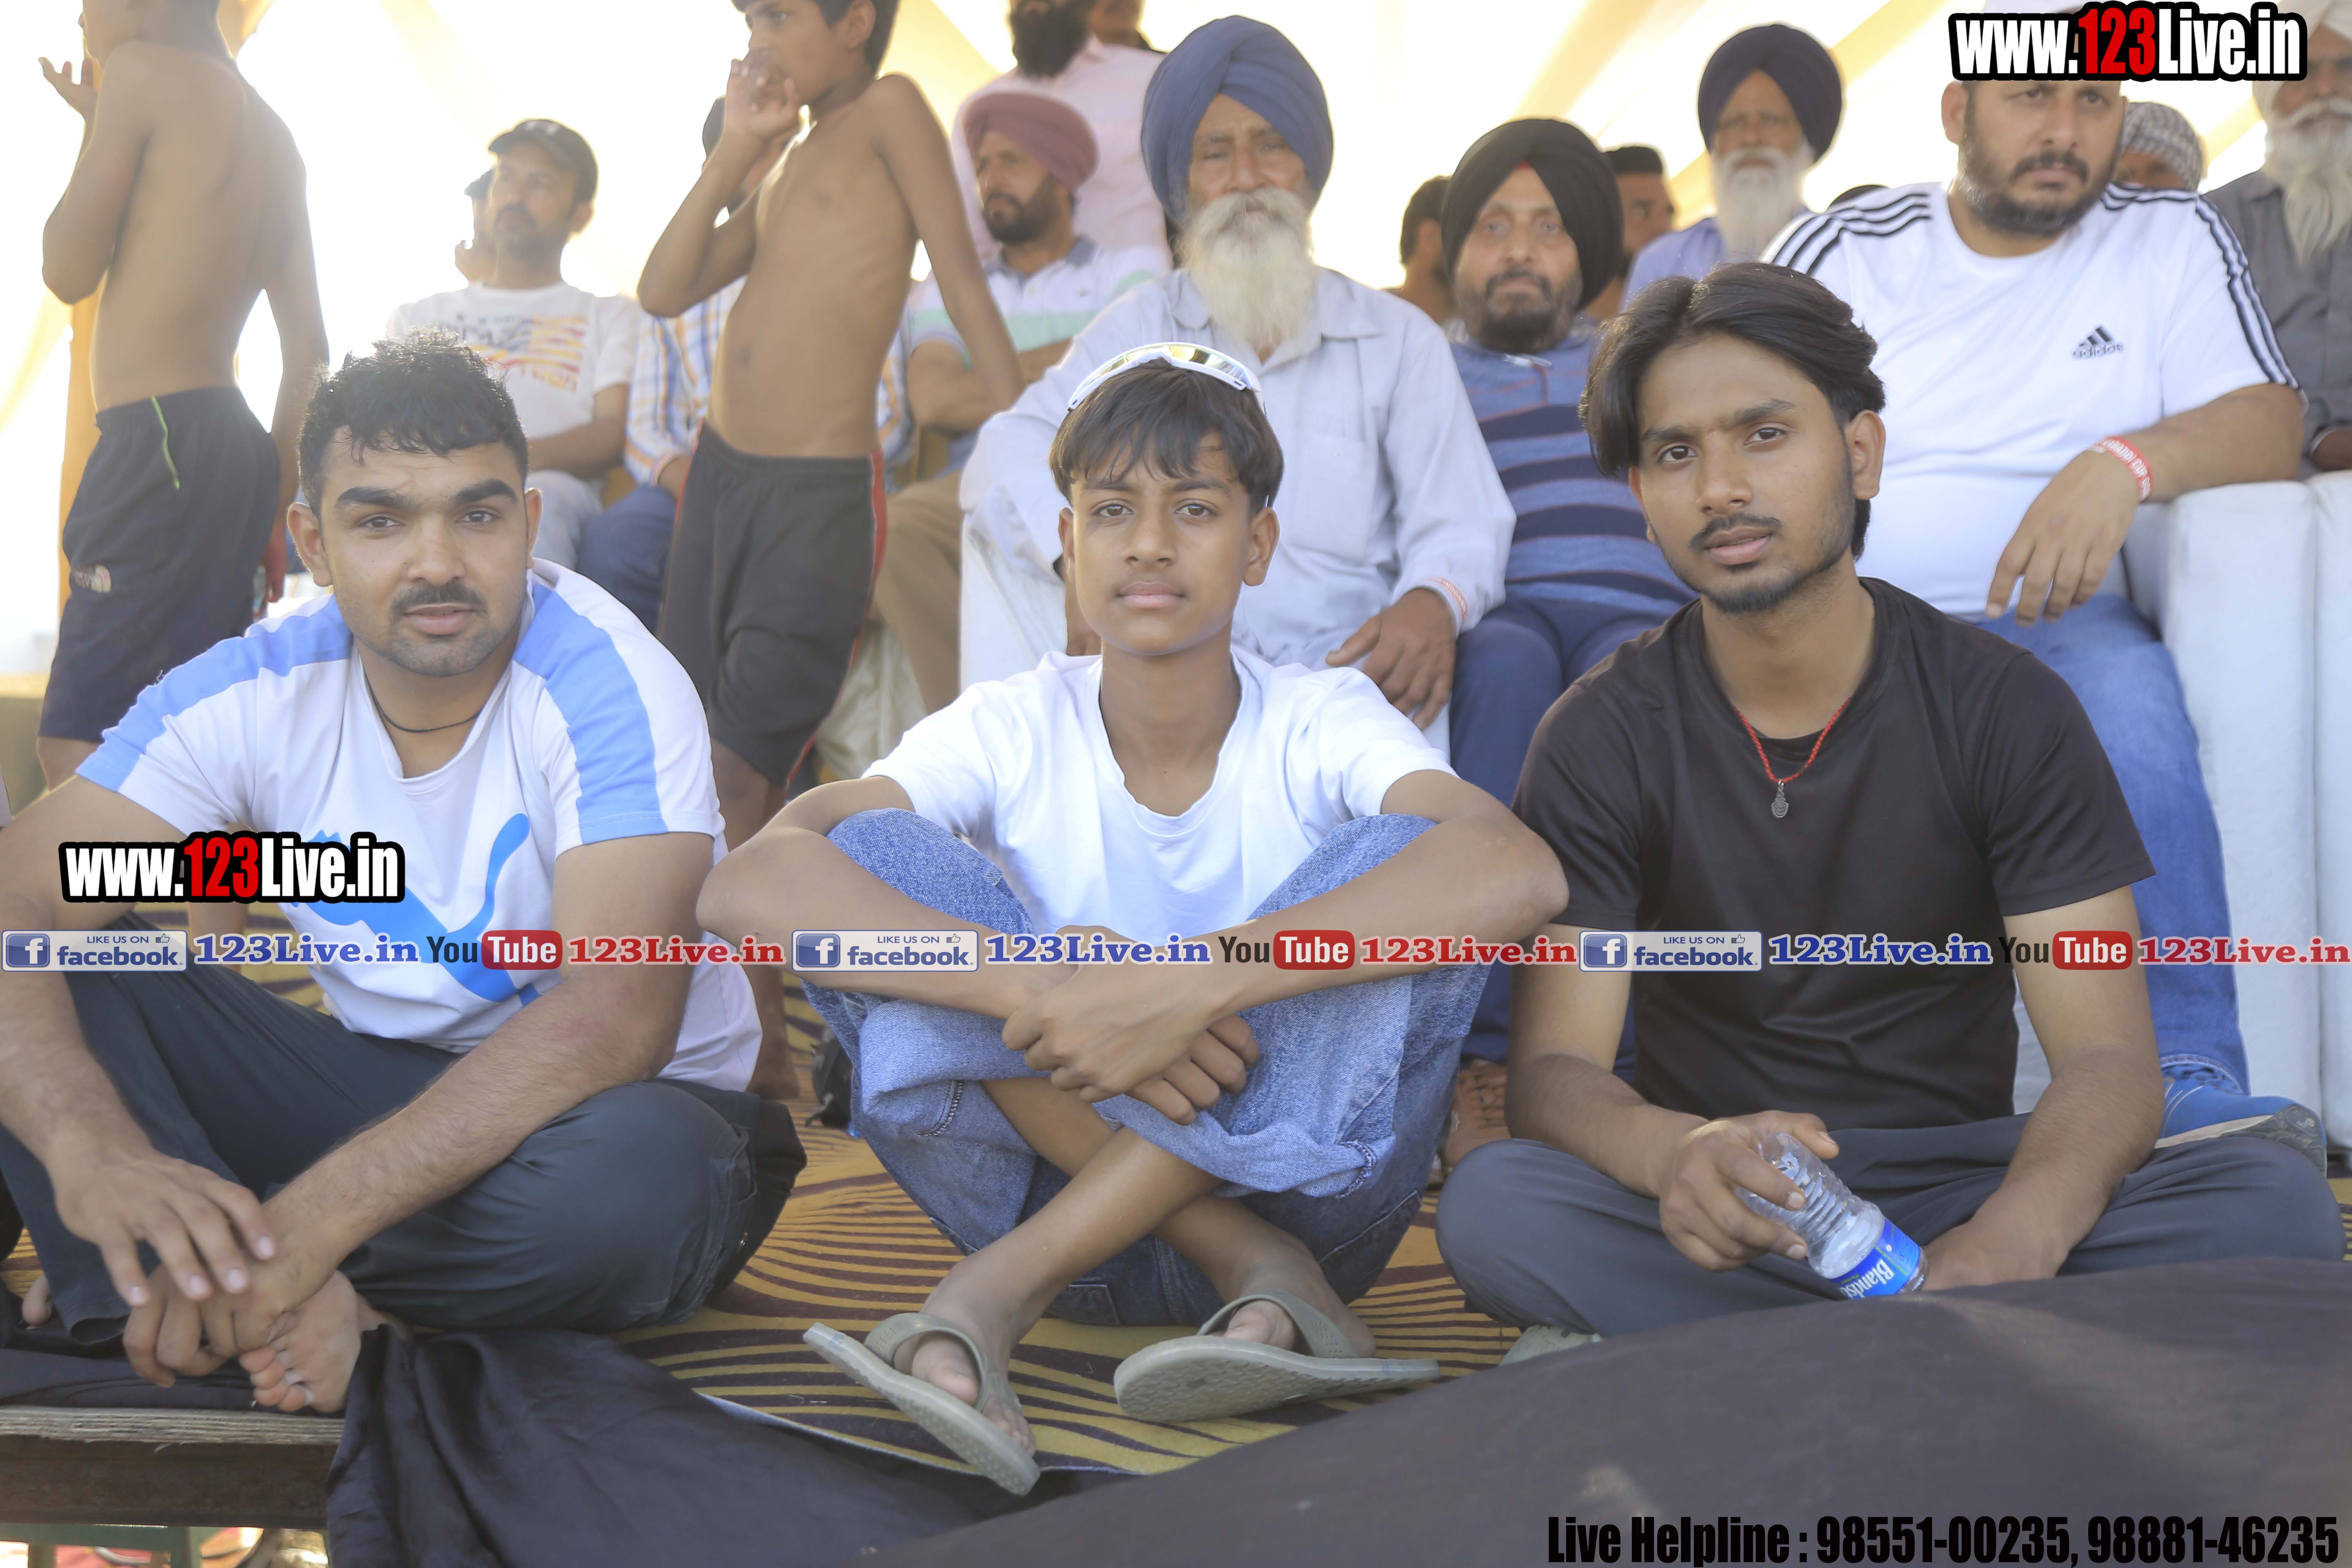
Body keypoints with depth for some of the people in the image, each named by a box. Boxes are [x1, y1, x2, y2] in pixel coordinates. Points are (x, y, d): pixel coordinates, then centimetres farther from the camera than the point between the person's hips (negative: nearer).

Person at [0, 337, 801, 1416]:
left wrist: (315, 1217, -43)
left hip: (611, 1098, -4)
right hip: (381, 1079, 4)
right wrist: (93, 1147, -40)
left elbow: (612, 1020, -34)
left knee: (629, 1174, -40)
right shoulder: (252, 689, -9)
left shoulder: (607, 685, -23)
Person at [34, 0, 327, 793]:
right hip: (238, 451, 9)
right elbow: (308, 350, 17)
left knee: (78, 756, -11)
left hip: (154, 442, -9)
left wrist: (96, 126, 11)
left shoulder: (142, 72, -4)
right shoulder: (272, 136, 18)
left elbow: (68, 271, -2)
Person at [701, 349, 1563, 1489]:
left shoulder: (1320, 723, -8)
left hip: (1300, 1177, -1)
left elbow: (1520, 873, -31)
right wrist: (1047, 990, -37)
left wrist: (1191, 979, -41)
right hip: (1074, 1186, 1)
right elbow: (746, 888, -23)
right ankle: (1269, 1282, -22)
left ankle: (1008, 1283, -25)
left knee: (1400, 858, -24)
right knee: (873, 860, -18)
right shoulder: (1010, 731, -5)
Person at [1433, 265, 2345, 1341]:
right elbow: (1553, 1068, -12)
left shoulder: (2006, 707, -4)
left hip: (1958, 1178, 1)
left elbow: (2108, 1061, -11)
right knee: (1491, 1205, -32)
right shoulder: (1601, 739, -4)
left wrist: (2009, 1243, -35)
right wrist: (1676, 1154, -38)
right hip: (1729, 1211, 0)